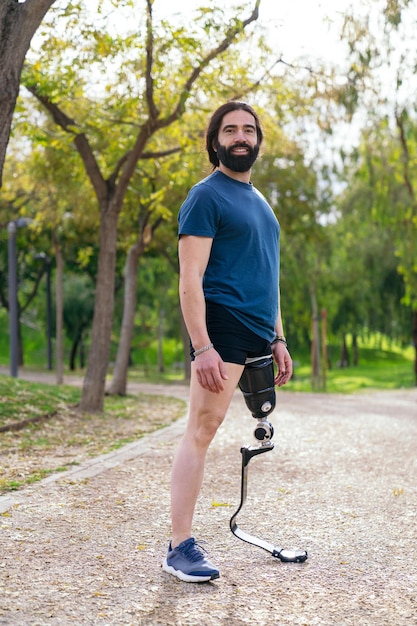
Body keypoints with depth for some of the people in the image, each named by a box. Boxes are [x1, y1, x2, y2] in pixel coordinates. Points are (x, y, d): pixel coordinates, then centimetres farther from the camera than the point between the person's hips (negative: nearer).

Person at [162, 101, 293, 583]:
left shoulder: (258, 200, 21)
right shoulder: (206, 196, -4)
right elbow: (190, 279, -13)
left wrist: (278, 339, 20)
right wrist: (201, 348, -22)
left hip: (260, 336, 9)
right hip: (223, 327, -9)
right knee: (202, 429, -12)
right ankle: (180, 547, -8)